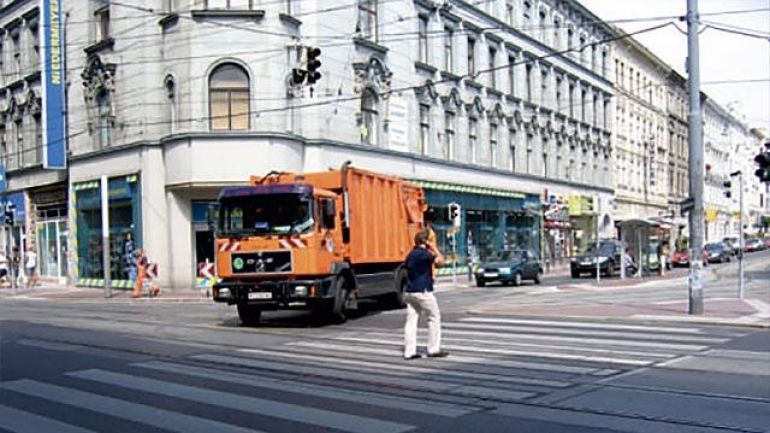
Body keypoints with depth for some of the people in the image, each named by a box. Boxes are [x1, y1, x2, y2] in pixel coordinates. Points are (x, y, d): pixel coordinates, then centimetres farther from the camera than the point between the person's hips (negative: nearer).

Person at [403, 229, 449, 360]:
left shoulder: (410, 254, 15)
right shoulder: (423, 253, -13)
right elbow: (440, 261, -16)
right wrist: (434, 248, -4)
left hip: (409, 291, 8)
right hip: (422, 291, -8)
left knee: (411, 320, 6)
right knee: (434, 318, 3)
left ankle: (409, 352, 4)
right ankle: (434, 349, 5)